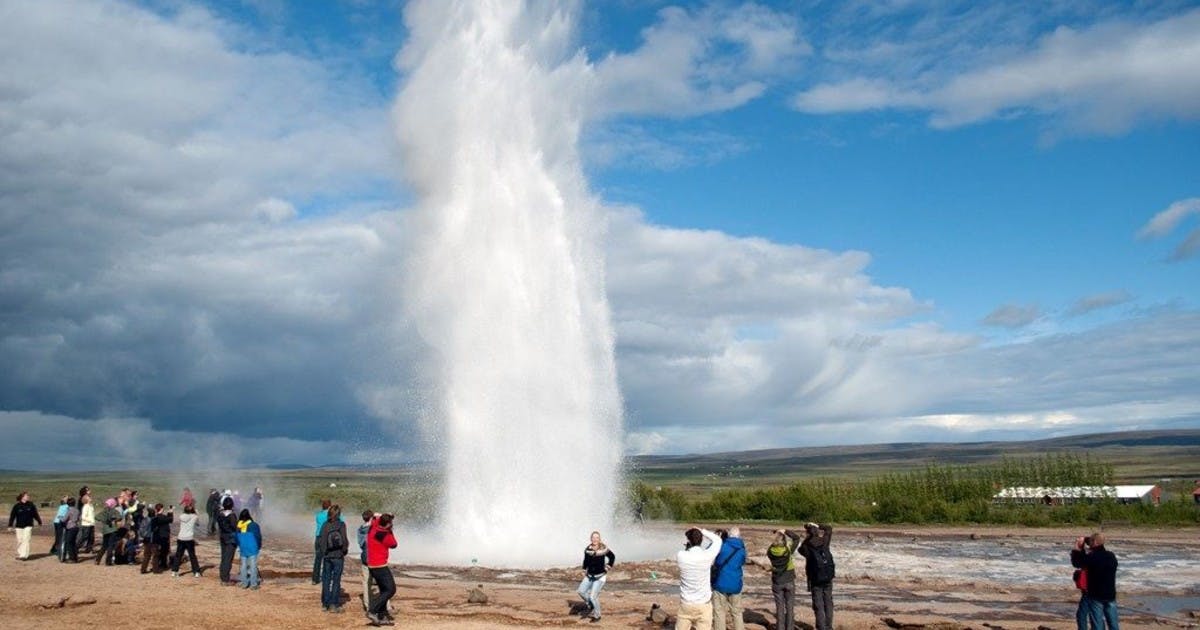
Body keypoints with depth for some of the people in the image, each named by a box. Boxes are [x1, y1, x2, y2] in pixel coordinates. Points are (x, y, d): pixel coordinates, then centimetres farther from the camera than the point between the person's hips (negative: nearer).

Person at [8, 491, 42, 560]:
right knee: (19, 541, 6)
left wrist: (39, 522, 20)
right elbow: (12, 516, 1)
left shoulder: (31, 505, 3)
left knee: (26, 540, -9)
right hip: (19, 526, 0)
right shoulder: (17, 506, -2)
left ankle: (24, 555, -10)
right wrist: (10, 525, -2)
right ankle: (19, 554, 22)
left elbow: (35, 514, 12)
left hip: (28, 526, 0)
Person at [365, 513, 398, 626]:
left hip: (372, 565, 9)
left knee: (384, 590, 16)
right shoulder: (384, 534, -21)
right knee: (390, 590, -6)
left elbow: (375, 518, 26)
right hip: (380, 566, -9)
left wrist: (383, 517, 11)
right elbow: (393, 544, -3)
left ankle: (382, 616, 17)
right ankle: (372, 611, -13)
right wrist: (390, 531, 4)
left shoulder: (372, 529, 3)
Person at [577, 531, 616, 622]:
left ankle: (597, 615, 12)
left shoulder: (604, 549, -14)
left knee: (593, 596, -10)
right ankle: (590, 606, 18)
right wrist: (584, 571, 12)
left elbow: (612, 556, 2)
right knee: (581, 591, -9)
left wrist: (607, 567, 1)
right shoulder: (587, 549, -3)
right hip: (589, 576, 5)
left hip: (600, 576, -5)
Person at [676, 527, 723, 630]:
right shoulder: (707, 556, -15)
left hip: (686, 603, 1)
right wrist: (702, 531, 7)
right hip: (704, 605, -1)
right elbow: (717, 540, 3)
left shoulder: (681, 556, -14)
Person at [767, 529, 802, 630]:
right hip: (789, 581, -2)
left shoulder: (771, 551, -13)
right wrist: (786, 531, -6)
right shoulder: (788, 550, -17)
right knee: (790, 606, 10)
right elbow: (797, 538, -6)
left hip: (777, 582, 2)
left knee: (779, 606, 11)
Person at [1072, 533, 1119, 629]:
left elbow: (1076, 563, -5)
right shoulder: (1111, 556, 3)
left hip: (1096, 596, -5)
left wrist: (1077, 548, 3)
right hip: (1110, 595, 6)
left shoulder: (1091, 557, -18)